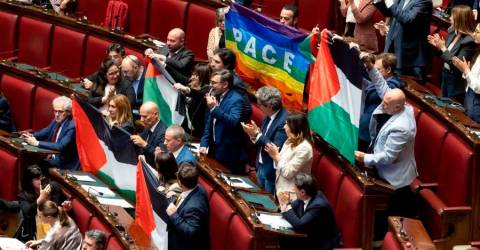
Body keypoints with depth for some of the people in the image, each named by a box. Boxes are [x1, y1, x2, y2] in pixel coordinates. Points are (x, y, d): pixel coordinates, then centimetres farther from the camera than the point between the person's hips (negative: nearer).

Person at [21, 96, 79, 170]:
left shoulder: (72, 126, -21)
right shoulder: (57, 120, 5)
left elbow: (61, 147, -29)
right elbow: (46, 131, 22)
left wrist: (37, 143, -28)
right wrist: (31, 136, 1)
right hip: (51, 157, 8)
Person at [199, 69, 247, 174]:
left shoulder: (236, 100, -15)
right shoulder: (214, 97, 8)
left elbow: (234, 122, -30)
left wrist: (215, 108, -33)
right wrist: (204, 144, 6)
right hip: (214, 151, 7)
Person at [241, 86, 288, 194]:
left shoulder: (284, 121, -23)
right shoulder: (268, 116, 3)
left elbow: (277, 149, -26)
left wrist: (257, 134, -23)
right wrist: (254, 133, -10)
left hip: (271, 172, -8)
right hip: (261, 167, 8)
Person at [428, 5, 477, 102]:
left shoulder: (469, 40, -24)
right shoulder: (453, 32, 1)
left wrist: (443, 48, -23)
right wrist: (438, 45, -4)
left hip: (457, 81, -8)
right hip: (445, 74, 8)